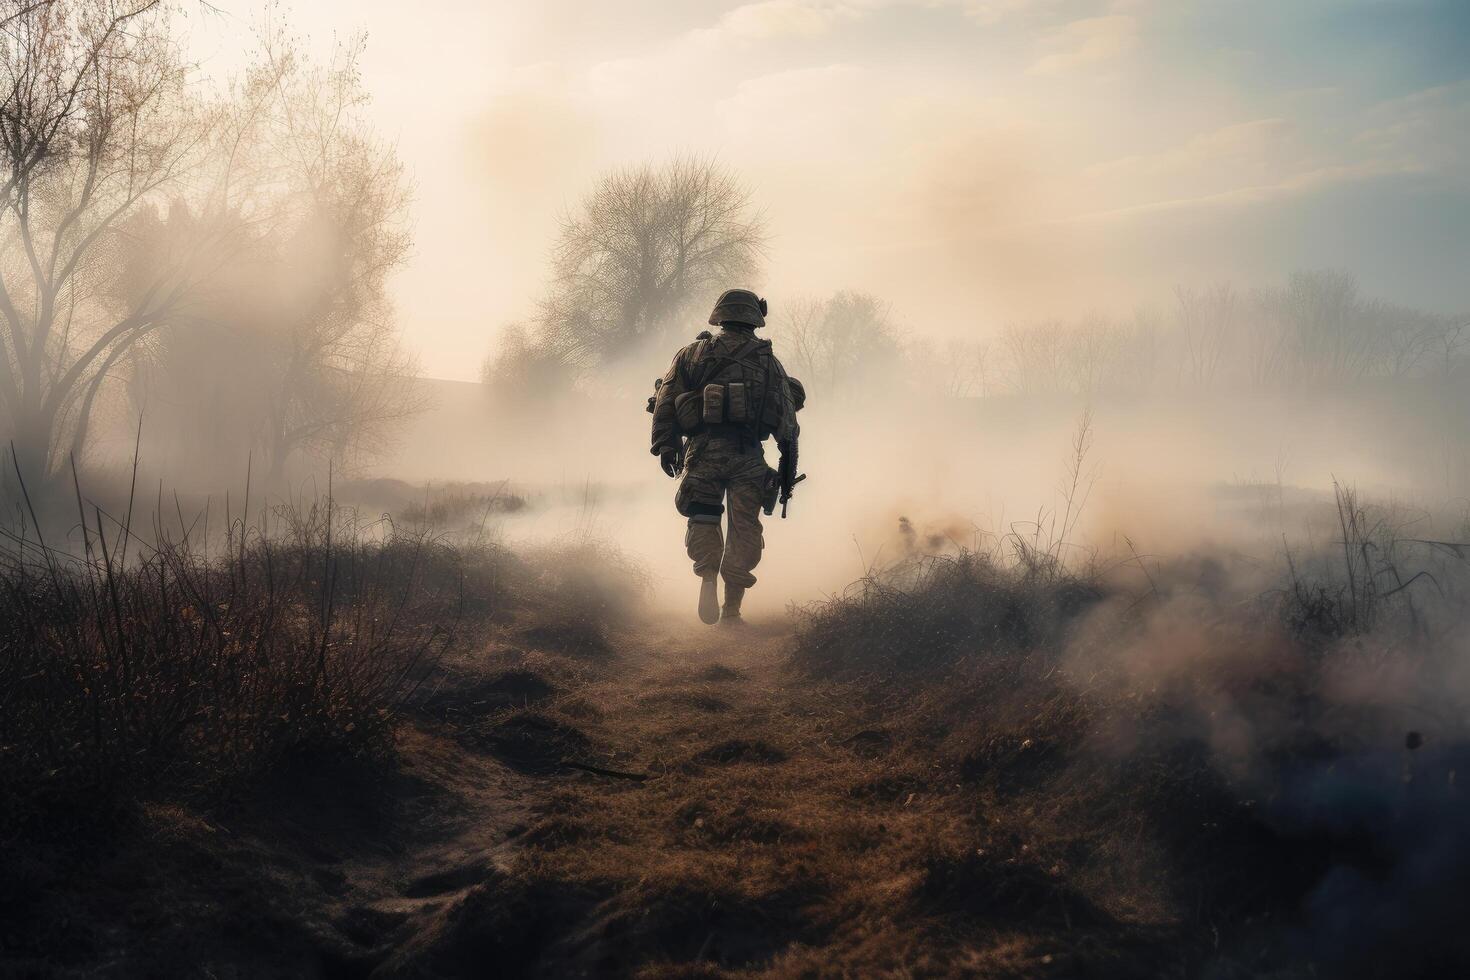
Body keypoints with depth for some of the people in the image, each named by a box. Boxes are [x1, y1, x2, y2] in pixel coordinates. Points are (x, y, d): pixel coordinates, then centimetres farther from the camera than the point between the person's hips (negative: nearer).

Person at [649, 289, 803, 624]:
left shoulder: (694, 352, 11)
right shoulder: (769, 361, 13)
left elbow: (666, 398, 4)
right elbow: (787, 418, 11)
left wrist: (665, 446, 6)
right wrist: (789, 470, 15)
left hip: (703, 450, 0)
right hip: (748, 455, 0)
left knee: (703, 520, 12)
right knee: (743, 529, 7)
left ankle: (708, 578, -14)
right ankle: (731, 610, 7)